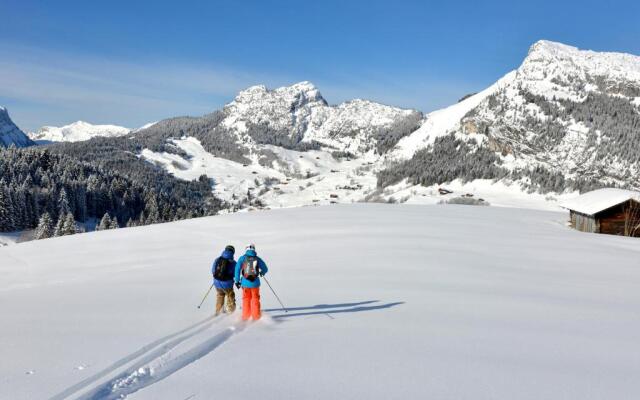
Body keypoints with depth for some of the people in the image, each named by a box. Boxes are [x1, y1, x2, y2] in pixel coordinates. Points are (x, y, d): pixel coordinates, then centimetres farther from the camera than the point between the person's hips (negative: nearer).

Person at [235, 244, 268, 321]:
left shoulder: (242, 258, 0)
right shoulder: (258, 259, 1)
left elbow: (237, 269, -5)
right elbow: (265, 269, 7)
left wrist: (237, 281, 1)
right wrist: (262, 273, 29)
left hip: (245, 282, 0)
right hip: (255, 283, 0)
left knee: (246, 300, 15)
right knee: (255, 300, 13)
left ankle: (245, 317, 16)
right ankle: (256, 317, 14)